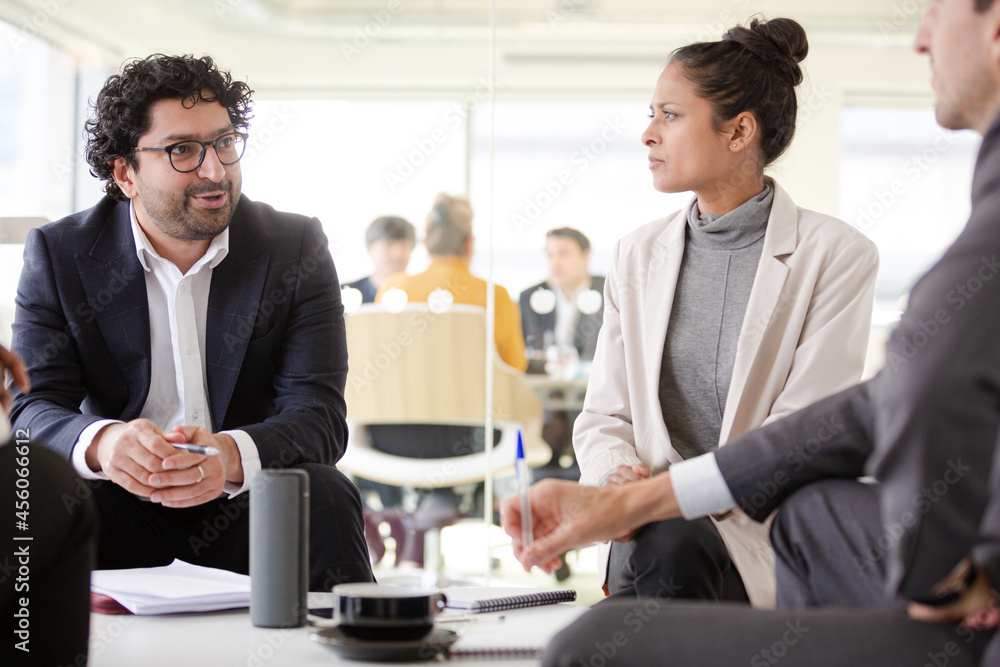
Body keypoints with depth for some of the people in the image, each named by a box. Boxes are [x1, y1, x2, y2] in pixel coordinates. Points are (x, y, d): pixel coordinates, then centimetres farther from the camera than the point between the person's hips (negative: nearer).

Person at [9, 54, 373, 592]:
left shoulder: (296, 249, -2)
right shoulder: (58, 254, -1)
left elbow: (318, 416, -12)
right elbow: (34, 411, -10)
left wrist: (230, 455, -36)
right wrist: (102, 443, -36)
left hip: (247, 502, 0)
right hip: (120, 505, 0)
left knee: (324, 496, -30)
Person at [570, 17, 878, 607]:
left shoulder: (837, 254, -3)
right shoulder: (637, 255, 14)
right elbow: (604, 415, 12)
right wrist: (618, 476, -13)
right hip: (659, 523, 4)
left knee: (669, 547, -34)